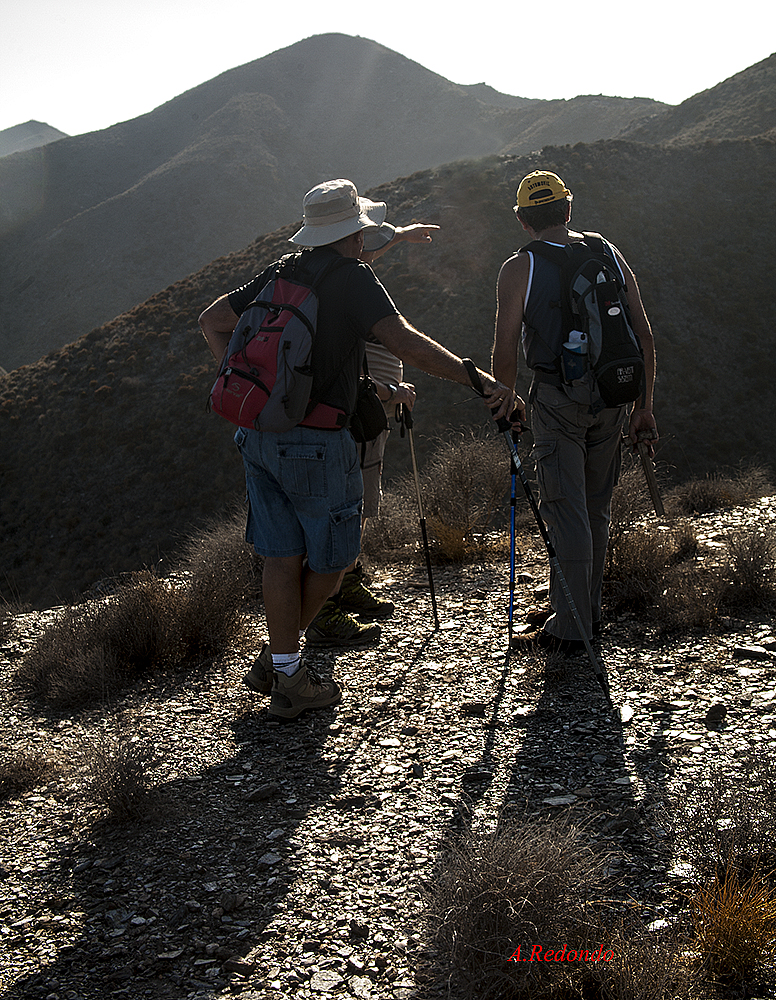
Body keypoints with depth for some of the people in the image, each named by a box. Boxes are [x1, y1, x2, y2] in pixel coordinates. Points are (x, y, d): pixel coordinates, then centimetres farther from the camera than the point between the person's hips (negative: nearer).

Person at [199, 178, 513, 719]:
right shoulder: (354, 278, -11)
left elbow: (212, 321, 17)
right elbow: (406, 342, -24)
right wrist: (482, 380, -24)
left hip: (260, 435, 7)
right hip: (317, 445, -7)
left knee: (283, 555, 13)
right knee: (332, 556, 11)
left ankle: (283, 669, 22)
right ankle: (283, 669, 19)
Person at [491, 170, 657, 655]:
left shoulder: (519, 270, -5)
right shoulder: (609, 254, 8)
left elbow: (505, 351, -7)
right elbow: (645, 336, 7)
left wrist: (507, 401, 11)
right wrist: (645, 407, 12)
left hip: (558, 400, -5)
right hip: (611, 397, 5)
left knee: (566, 513, 0)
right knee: (596, 511, 16)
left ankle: (570, 628, 4)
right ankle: (589, 611, 28)